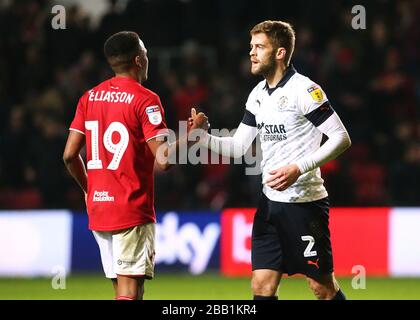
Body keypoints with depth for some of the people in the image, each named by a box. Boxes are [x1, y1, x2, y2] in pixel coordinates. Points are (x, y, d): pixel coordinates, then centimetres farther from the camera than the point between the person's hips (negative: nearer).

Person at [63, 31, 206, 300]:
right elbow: (164, 159, -16)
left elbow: (70, 155, 7)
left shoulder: (89, 98, 9)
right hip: (133, 212, -7)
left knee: (123, 290, 14)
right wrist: (191, 134, -1)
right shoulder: (145, 99, -10)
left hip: (97, 208, 7)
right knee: (130, 292, -7)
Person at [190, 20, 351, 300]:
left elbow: (342, 138, -15)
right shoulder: (258, 95, 11)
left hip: (305, 201, -7)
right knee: (262, 286, 2)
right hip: (271, 201, 7)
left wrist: (299, 168, -23)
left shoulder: (304, 90, -13)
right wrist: (205, 136, -5)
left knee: (323, 287, -1)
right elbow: (238, 147, 14)